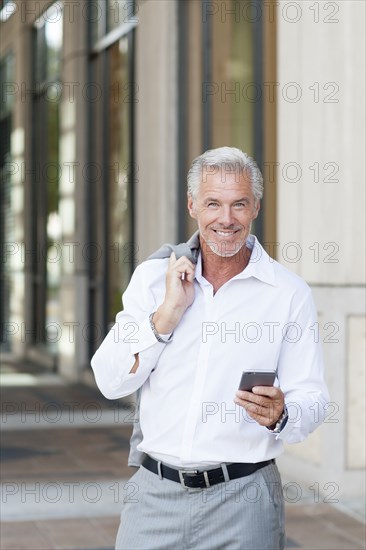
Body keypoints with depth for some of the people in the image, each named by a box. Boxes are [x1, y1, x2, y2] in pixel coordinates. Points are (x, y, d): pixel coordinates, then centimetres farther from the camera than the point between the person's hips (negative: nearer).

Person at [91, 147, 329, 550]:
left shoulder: (289, 293, -2)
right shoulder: (153, 276, 4)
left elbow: (311, 402, -3)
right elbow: (111, 383, -1)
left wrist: (280, 415, -25)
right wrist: (168, 312, -11)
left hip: (242, 501, -1)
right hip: (155, 491, 2)